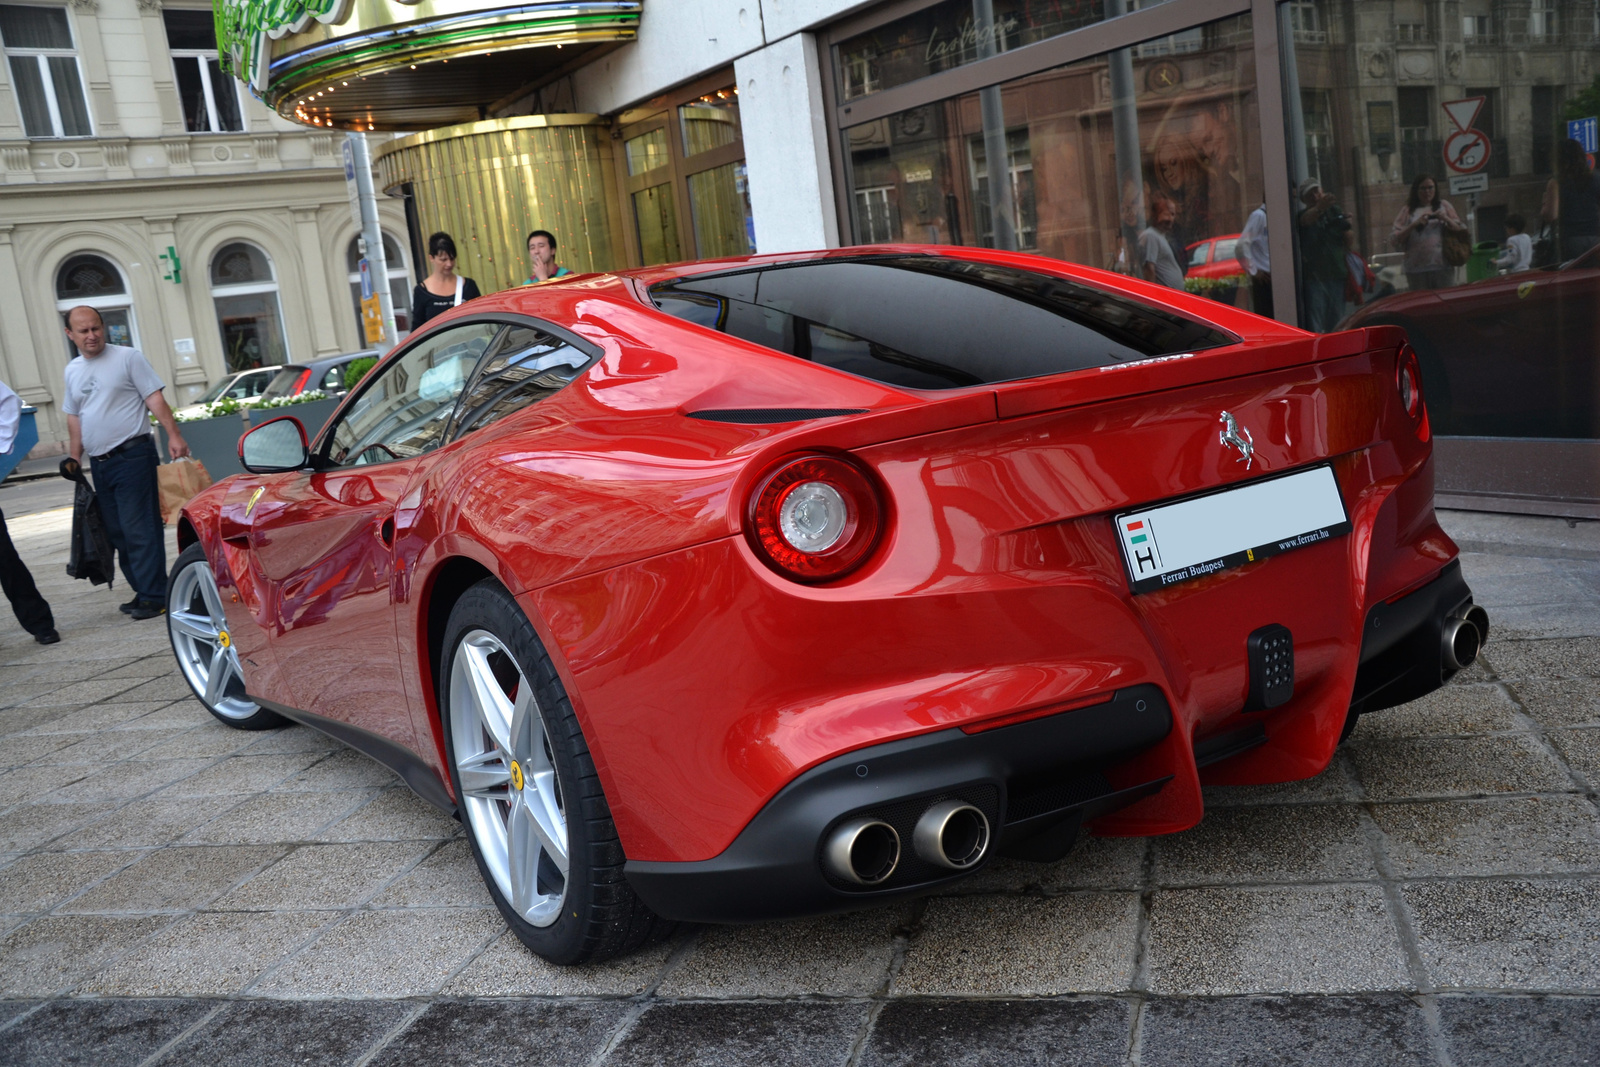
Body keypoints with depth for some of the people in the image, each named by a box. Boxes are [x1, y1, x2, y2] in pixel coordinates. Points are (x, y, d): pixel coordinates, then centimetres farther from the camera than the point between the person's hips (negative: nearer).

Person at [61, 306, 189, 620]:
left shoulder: (128, 358, -3)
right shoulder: (72, 371, 15)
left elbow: (155, 398, -9)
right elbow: (74, 418, 22)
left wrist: (173, 435, -20)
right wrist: (74, 459, 16)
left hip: (133, 456, -7)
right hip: (99, 463, 7)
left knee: (139, 529, -10)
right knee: (116, 532, 10)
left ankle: (154, 596, -7)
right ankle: (142, 591, 19)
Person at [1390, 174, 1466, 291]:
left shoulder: (1444, 206, 14)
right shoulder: (1408, 211, 8)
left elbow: (1461, 231, 12)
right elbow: (1394, 239, -1)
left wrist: (1446, 219, -5)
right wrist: (1414, 225, -12)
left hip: (1442, 265, 1)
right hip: (1416, 269, -1)